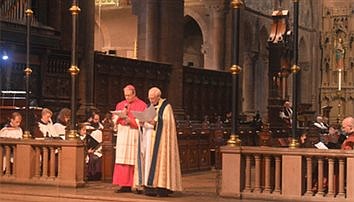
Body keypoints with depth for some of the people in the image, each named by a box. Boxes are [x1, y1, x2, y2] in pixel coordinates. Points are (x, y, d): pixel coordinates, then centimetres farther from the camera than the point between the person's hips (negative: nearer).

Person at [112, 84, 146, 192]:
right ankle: (123, 184, -1)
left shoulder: (142, 105, 2)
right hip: (122, 135, 4)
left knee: (134, 160, -7)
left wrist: (129, 120, -15)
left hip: (135, 136, -4)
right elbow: (115, 119, 12)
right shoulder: (120, 105, 17)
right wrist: (122, 114, -8)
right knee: (122, 160, -2)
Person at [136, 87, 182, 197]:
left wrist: (155, 122, -26)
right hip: (150, 138, 7)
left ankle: (163, 186, -10)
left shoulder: (166, 106, -3)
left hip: (161, 138, -7)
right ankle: (151, 186, -1)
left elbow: (167, 123, -12)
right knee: (149, 160, 0)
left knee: (161, 159, -10)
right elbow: (146, 122, 16)